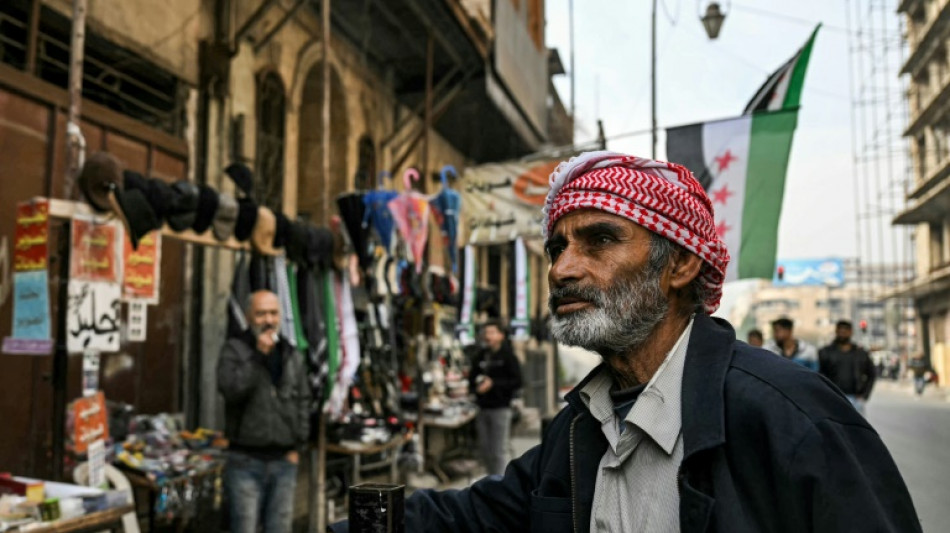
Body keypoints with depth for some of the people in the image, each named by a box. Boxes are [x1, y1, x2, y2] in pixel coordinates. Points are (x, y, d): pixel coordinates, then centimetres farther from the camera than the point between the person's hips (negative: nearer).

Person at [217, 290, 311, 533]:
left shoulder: (292, 356, 11)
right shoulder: (234, 349, -1)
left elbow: (303, 402, 13)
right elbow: (230, 388, -19)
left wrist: (297, 446, 6)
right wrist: (258, 355, -17)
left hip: (284, 461, 4)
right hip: (246, 460, -4)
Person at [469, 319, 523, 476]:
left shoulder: (508, 356, -4)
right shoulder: (481, 356, 10)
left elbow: (517, 382, -10)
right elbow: (472, 379, 16)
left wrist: (493, 383, -16)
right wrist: (477, 385, -6)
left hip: (500, 409, -5)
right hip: (483, 408, 6)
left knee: (499, 451, -3)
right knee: (485, 449, 12)